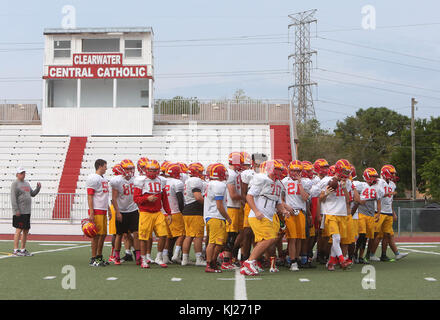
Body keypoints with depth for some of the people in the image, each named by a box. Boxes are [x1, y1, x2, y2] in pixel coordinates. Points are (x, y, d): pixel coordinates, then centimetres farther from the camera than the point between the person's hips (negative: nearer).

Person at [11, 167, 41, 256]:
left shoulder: (26, 183, 18)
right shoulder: (15, 184, -6)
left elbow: (33, 194, 22)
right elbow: (13, 198, -13)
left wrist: (38, 188, 5)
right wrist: (16, 210, -19)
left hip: (27, 212, 8)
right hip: (19, 212, -8)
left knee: (26, 231, 8)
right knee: (19, 230, -7)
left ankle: (23, 249, 15)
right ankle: (16, 250, -3)